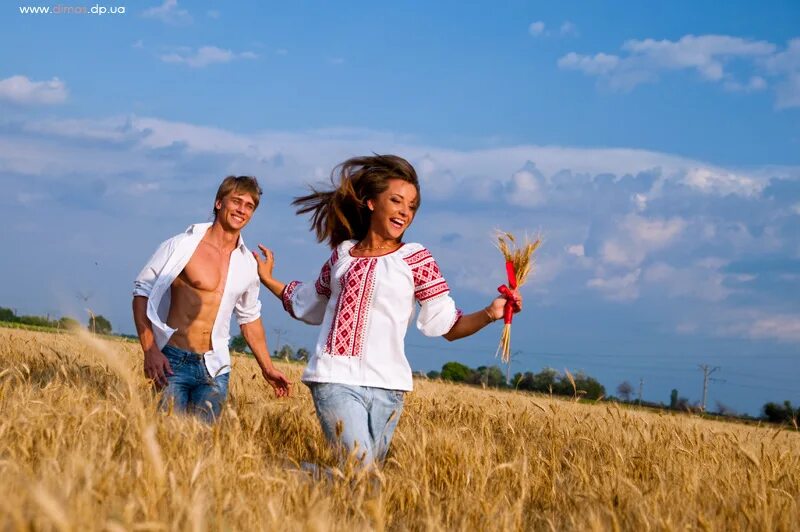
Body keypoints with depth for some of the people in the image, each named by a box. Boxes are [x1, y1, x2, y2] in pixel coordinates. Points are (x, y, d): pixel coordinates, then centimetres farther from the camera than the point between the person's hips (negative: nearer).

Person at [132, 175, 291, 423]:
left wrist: (267, 368, 23)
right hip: (173, 362, -4)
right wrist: (150, 351, -14)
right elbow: (142, 291, -5)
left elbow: (250, 318, 23)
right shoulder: (182, 245, -6)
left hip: (215, 368, 4)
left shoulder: (247, 263, 10)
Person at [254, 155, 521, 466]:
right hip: (335, 381, 0)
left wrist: (489, 313, -16)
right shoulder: (343, 254, 12)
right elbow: (309, 306, 29)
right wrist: (269, 280, 29)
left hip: (386, 385, 0)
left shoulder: (415, 259, 4)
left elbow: (446, 325, -1)